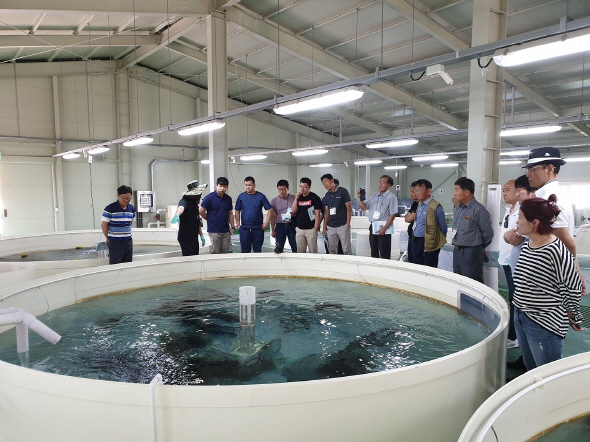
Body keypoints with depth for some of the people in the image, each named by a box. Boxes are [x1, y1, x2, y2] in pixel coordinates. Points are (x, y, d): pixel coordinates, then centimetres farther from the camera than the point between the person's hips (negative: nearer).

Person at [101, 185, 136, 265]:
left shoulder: (132, 208, 5)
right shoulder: (110, 209, -11)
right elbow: (104, 225, -5)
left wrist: (126, 234, 13)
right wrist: (108, 238, 3)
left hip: (128, 242, 5)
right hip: (115, 243, -5)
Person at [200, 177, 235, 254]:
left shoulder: (228, 199, 8)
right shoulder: (209, 197, -8)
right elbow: (201, 211, -6)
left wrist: (233, 226, 9)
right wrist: (210, 219, 4)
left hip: (226, 231, 5)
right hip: (214, 231, -5)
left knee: (226, 252, 9)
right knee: (215, 252, 0)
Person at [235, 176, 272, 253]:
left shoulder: (261, 196, -1)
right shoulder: (241, 196, 3)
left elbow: (270, 209, 0)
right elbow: (237, 211, 9)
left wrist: (266, 223, -7)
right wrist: (238, 225, 4)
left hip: (258, 228, -1)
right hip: (244, 229, 1)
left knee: (257, 251, 8)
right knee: (245, 251, 7)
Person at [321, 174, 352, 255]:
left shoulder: (343, 191, -4)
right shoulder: (327, 195, 11)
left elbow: (349, 208, -6)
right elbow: (326, 212, 14)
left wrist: (348, 224, -12)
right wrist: (324, 227, 10)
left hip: (342, 226, -5)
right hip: (330, 227, 5)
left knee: (346, 250, -3)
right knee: (332, 250, 9)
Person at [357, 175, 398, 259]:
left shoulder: (391, 197, -7)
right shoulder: (374, 196, 13)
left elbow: (393, 215, -12)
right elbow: (364, 207, 15)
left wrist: (384, 229, -17)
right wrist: (360, 198, -3)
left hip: (384, 227, -7)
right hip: (373, 227, 7)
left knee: (384, 255, -3)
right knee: (374, 253, 14)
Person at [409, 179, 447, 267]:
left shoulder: (436, 207, -16)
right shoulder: (419, 205, 9)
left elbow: (443, 227, -9)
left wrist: (440, 240, 5)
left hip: (428, 244, -8)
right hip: (416, 242, 8)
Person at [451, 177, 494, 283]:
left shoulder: (478, 210, -15)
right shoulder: (457, 210, 11)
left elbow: (488, 233, -12)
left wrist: (479, 248, 2)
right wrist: (457, 245, 15)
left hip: (471, 253, -8)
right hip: (456, 251, 8)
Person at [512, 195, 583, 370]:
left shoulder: (556, 251, -21)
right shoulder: (526, 247, 4)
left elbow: (573, 287, -13)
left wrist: (572, 317, -2)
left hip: (545, 323, -8)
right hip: (520, 317, 8)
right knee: (530, 369, 23)